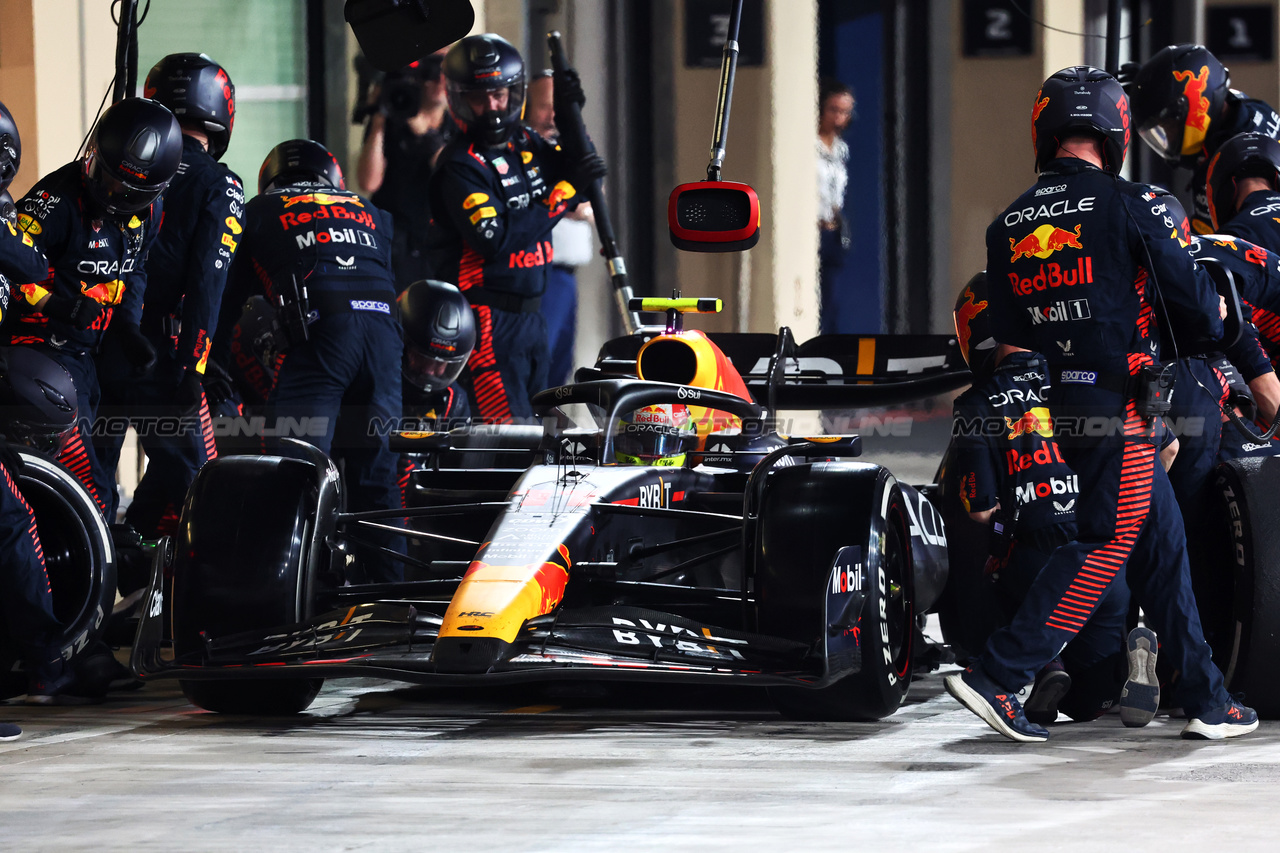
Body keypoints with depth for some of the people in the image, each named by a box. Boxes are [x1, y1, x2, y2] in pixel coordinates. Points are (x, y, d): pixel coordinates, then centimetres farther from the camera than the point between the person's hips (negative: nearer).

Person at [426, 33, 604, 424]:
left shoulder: (525, 143, 10)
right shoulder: (459, 165, -13)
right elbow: (498, 240, -22)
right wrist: (564, 192, -20)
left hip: (530, 314, 8)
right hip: (489, 317, -8)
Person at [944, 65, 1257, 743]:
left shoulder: (1008, 227, 8)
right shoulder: (1129, 206, -9)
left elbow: (1010, 337, 11)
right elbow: (1198, 311, -4)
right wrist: (1210, 313, 18)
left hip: (1063, 407, 7)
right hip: (1121, 405, -7)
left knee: (1162, 542, 13)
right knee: (1107, 545, -5)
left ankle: (1205, 700, 16)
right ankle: (996, 676, -13)